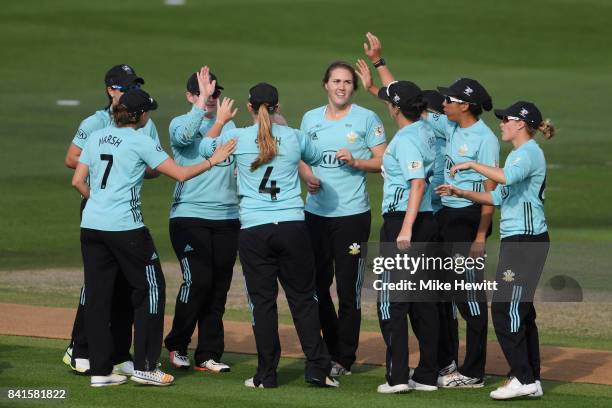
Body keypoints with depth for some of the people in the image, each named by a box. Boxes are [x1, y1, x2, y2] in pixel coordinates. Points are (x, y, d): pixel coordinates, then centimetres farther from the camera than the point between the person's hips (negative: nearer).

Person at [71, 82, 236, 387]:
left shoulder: (96, 137, 11)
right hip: (125, 227, -6)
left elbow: (78, 181, 12)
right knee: (149, 288, 7)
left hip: (91, 225, 6)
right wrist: (212, 161, 6)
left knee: (97, 295, 7)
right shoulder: (140, 142, -6)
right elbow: (180, 174, -6)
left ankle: (100, 370, 7)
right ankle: (144, 365, 5)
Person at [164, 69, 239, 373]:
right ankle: (176, 345, 5)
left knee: (219, 286, 3)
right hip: (189, 215, -5)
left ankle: (208, 354, 10)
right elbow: (185, 135, -22)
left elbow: (240, 164, 15)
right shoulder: (180, 123, 2)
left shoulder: (228, 126, 17)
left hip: (226, 217, 5)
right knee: (198, 280, -14)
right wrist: (201, 103, -24)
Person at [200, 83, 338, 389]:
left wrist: (221, 120, 34)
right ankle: (317, 368, 4)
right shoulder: (294, 137, 4)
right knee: (302, 298, 8)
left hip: (253, 231, -1)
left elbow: (205, 148, 18)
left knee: (262, 301, 4)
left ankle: (266, 374, 6)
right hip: (292, 225, 1)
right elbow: (317, 158, 26)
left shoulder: (236, 137, 0)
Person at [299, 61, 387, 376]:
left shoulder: (367, 119, -1)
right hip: (315, 212, 5)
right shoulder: (310, 119, 11)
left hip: (352, 213, -5)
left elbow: (383, 162, -2)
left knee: (348, 289, -3)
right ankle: (332, 348, 25)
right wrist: (308, 177, -2)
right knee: (317, 284, 10)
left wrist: (356, 161, -17)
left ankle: (344, 359, 5)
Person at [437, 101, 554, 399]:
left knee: (505, 309, -12)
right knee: (519, 309, 12)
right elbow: (499, 197, 23)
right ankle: (531, 380, 15)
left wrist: (472, 165, -25)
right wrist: (460, 193, 15)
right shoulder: (517, 155, 20)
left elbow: (507, 177, -32)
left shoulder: (530, 152, -12)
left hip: (526, 239, -11)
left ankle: (523, 378, -11)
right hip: (515, 240, 11)